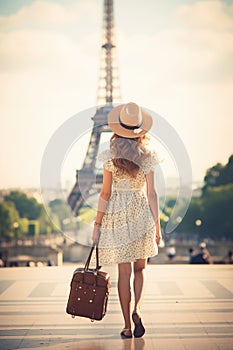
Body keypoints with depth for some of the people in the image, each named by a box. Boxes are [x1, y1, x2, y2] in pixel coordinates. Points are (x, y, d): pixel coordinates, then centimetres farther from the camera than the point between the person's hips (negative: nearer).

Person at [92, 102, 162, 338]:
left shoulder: (110, 157, -5)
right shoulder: (146, 157, -2)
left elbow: (105, 193, -5)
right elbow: (151, 194, -2)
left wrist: (97, 224, 2)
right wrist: (157, 226, 5)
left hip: (116, 214, -1)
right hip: (140, 214, 1)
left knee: (124, 271, 6)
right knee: (140, 268, 17)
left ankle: (127, 326, 7)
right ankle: (137, 309, -8)